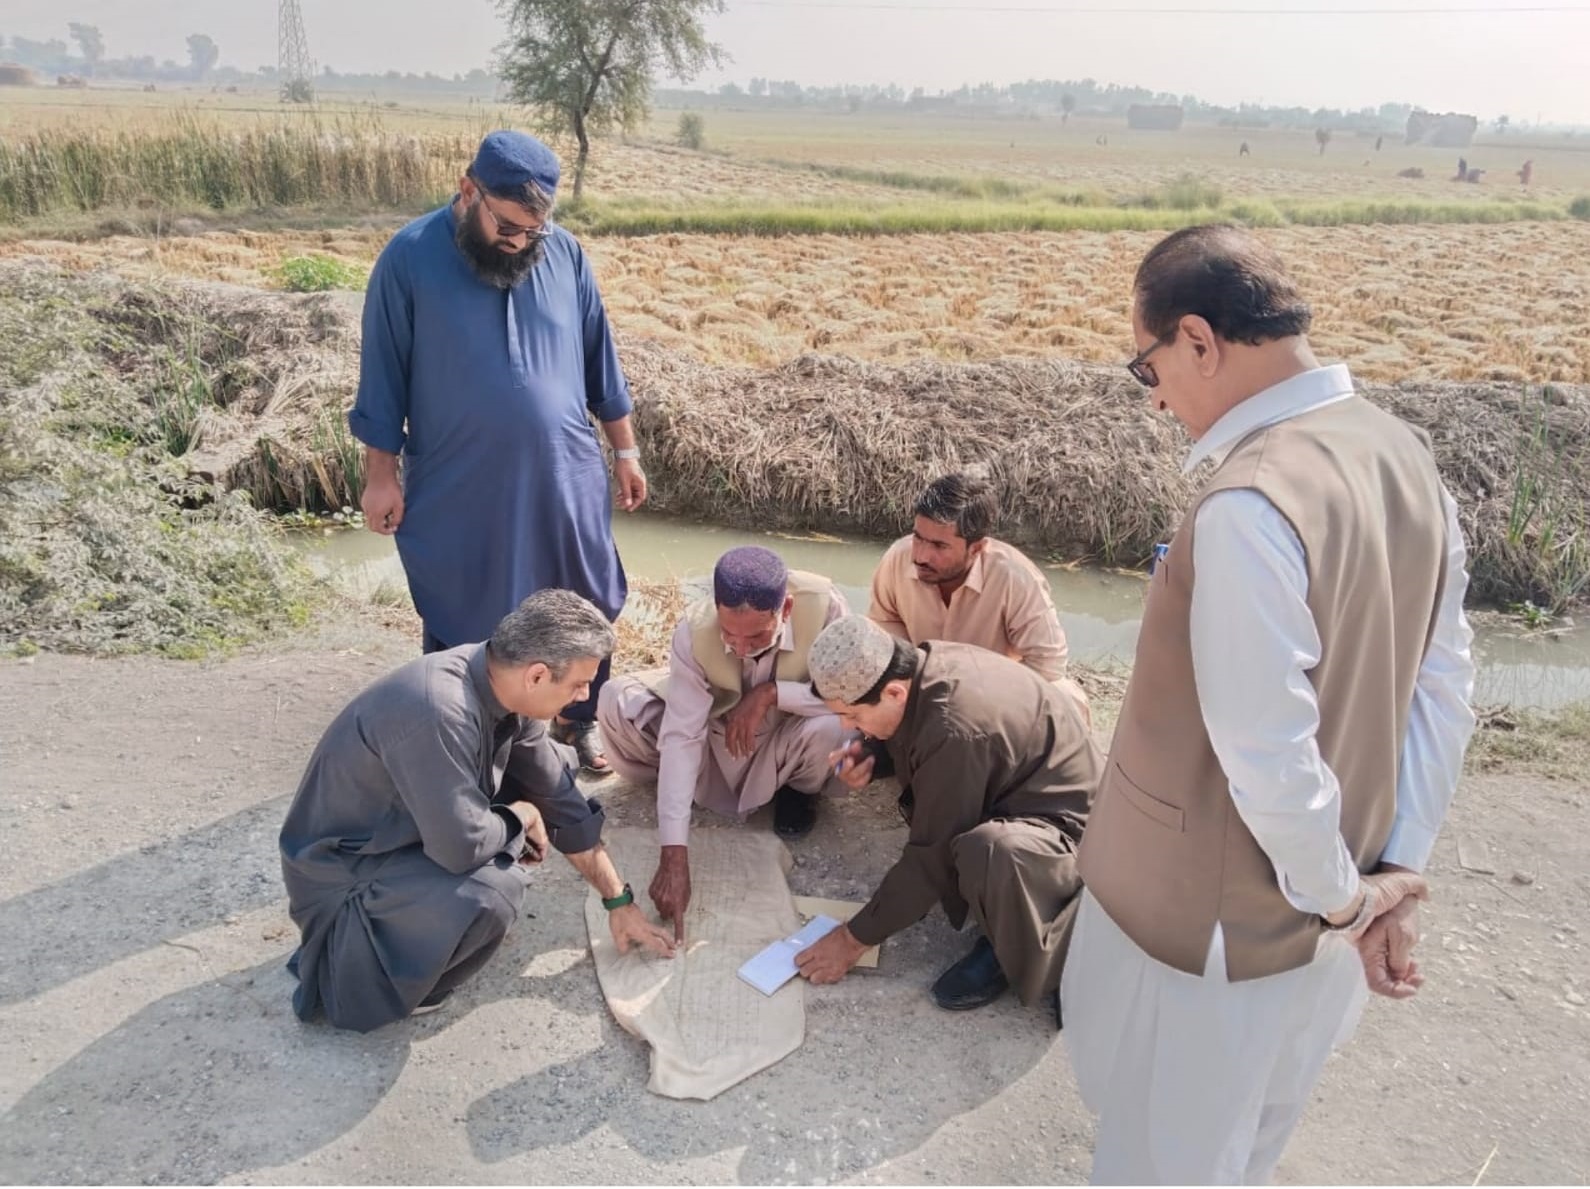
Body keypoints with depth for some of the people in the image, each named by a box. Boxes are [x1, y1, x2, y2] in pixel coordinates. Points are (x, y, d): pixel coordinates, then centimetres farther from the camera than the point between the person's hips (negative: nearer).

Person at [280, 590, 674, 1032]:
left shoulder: (502, 685, -10)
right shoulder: (436, 711, -36)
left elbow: (560, 799, 0)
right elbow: (463, 845, -33)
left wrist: (619, 901, 4)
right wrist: (521, 816, -11)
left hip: (409, 829, 9)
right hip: (340, 866, -8)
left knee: (550, 771, 3)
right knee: (493, 892, -33)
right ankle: (349, 970, -3)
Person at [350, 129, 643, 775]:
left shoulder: (564, 252, -1)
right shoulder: (409, 258, -9)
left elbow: (598, 360, 7)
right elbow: (383, 376, -4)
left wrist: (625, 449, 8)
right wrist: (381, 475, -4)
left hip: (565, 480, 3)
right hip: (457, 491, -2)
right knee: (458, 625, 11)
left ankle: (579, 720, 35)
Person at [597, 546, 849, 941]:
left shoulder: (823, 604, -34)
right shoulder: (694, 631, -32)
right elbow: (681, 737, -34)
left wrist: (771, 693, -38)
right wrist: (673, 856, -40)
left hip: (785, 735, 0)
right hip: (714, 731, 0)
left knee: (833, 728, -35)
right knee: (616, 702, -23)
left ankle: (798, 788, 2)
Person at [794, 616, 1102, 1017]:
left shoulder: (955, 733, -34)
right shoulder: (922, 664, -9)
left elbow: (932, 855, -24)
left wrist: (856, 937, -13)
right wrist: (868, 754, -8)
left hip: (1066, 822, -10)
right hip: (1021, 787, 10)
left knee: (989, 852, -38)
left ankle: (1022, 949, -4)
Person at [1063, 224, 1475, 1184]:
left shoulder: (1248, 505, -31)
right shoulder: (1403, 454, -2)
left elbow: (1266, 754, -29)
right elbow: (1446, 689, 1)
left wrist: (1342, 894, -11)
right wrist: (1396, 872, 2)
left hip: (1217, 916, -7)